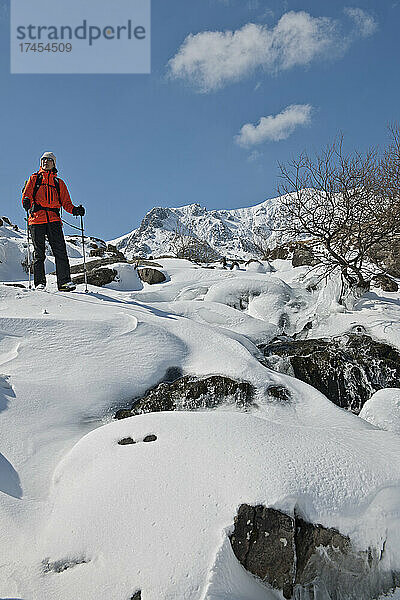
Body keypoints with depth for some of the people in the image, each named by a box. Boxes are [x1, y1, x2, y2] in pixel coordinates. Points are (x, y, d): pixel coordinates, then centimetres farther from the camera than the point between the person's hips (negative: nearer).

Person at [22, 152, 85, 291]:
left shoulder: (59, 183, 22)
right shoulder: (34, 178, 18)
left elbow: (66, 202, 16)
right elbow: (26, 194, 5)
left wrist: (74, 210, -5)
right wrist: (27, 202, -19)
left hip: (53, 219, 1)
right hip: (37, 218, -1)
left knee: (60, 251, -9)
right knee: (39, 252, -2)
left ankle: (64, 282, -10)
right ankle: (39, 283, 3)